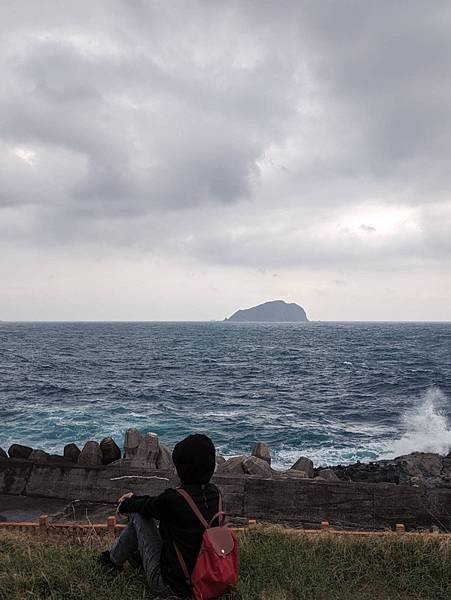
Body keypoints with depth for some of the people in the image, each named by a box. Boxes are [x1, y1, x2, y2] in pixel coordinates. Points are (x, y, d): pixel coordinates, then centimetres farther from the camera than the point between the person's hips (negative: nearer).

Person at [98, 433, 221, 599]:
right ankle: (138, 554, 41)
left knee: (138, 514, 5)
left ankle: (113, 559, 26)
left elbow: (148, 505, -5)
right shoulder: (213, 493, -6)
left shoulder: (174, 500, -28)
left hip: (170, 586, -6)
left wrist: (127, 504, 17)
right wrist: (135, 499, 19)